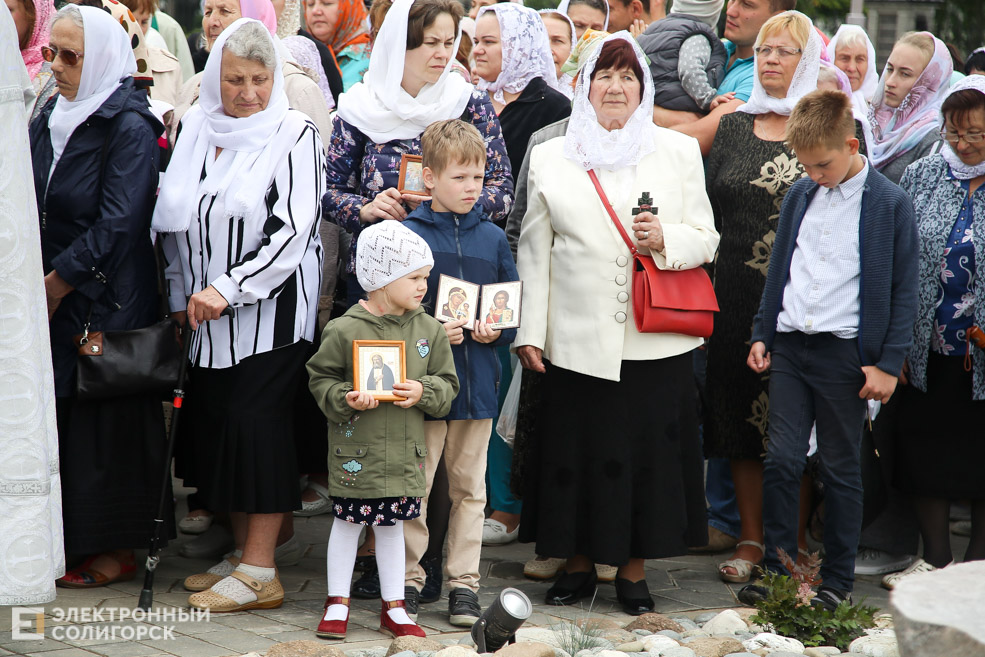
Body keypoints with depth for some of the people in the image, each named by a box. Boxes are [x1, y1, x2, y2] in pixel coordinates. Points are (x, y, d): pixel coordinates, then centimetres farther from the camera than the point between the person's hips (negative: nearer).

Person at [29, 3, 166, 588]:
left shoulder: (129, 129, -12)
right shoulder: (51, 118, 10)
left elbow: (117, 224, -17)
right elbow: (32, 206, 14)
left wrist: (56, 282, -13)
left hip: (108, 300, -7)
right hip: (56, 301, 7)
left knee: (106, 420, 0)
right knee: (62, 417, 8)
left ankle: (117, 551, 10)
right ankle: (73, 537, 17)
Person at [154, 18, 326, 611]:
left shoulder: (294, 134, -8)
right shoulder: (197, 129, 9)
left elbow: (293, 230, -15)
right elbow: (176, 221, 17)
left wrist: (227, 289, -18)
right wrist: (182, 295, 13)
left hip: (271, 307, -6)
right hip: (209, 315, 6)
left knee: (256, 423, -8)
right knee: (214, 422, 7)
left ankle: (260, 574, -2)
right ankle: (242, 555, 18)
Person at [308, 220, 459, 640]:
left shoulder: (428, 330, 2)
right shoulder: (345, 329, -10)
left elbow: (447, 384, 7)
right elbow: (321, 378, -3)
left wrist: (424, 392, -12)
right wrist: (344, 400, -20)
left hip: (404, 449, 3)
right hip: (355, 447, -3)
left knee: (392, 524, 12)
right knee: (348, 521, 7)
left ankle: (393, 607, 21)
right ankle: (337, 602, 20)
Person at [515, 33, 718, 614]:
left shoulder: (679, 151, 8)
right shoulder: (550, 157, 9)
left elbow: (706, 239, 7)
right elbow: (534, 251, 8)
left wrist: (666, 241, -14)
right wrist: (529, 331, 2)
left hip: (655, 341, 0)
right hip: (577, 340, 0)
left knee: (647, 452, 2)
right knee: (577, 450, 4)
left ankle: (634, 571, 16)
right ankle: (579, 565, 21)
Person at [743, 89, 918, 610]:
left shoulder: (890, 204, -5)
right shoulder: (799, 196, 10)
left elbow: (904, 290, -3)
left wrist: (888, 362, -8)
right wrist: (761, 334, 13)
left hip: (846, 353, -4)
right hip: (789, 347, 4)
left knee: (840, 469, 4)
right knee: (780, 460, 0)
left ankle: (838, 581, 14)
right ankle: (776, 570, 10)